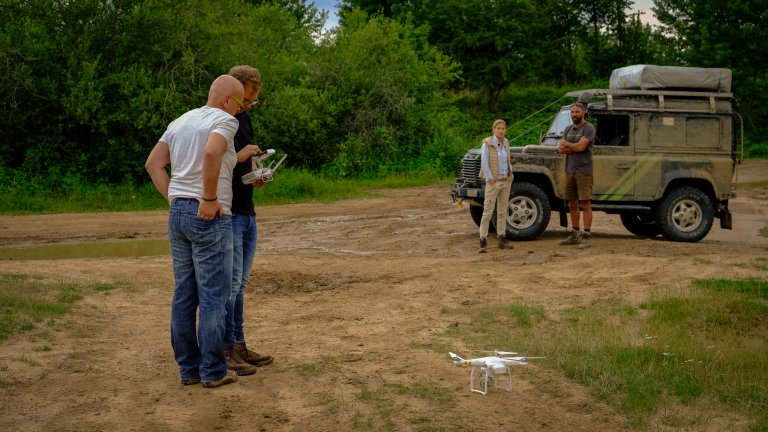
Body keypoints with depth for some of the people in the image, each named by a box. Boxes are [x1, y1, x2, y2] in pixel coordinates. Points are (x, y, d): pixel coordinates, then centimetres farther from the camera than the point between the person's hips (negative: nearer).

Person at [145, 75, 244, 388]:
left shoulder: (180, 122, 16)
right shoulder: (225, 120, -8)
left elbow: (153, 163, 13)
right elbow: (211, 153, -28)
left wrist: (173, 199, 10)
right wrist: (210, 198, -19)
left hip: (178, 214, 8)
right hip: (209, 218, -8)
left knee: (184, 296, 10)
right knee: (213, 296, -1)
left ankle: (189, 368, 15)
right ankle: (213, 371, 3)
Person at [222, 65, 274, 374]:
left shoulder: (244, 118, 15)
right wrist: (238, 157, -21)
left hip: (246, 212, 9)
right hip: (225, 213, -9)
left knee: (239, 284, 12)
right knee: (230, 282, -6)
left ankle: (239, 346, 19)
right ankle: (226, 350, 2)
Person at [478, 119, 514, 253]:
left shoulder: (506, 143, 8)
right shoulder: (487, 144, -10)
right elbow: (484, 163, -14)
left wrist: (510, 176, 6)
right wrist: (491, 180, -17)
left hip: (506, 181, 6)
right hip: (493, 182, -6)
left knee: (502, 211, 11)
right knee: (488, 212, -8)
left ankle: (501, 239, 17)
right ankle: (483, 241, -9)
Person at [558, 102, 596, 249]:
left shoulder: (588, 128, -7)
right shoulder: (568, 129, 14)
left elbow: (581, 146, -19)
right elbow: (561, 149, 3)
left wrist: (567, 144, -2)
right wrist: (575, 147, -12)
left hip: (584, 172, -7)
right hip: (570, 171, 7)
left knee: (585, 204, -8)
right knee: (572, 204, 11)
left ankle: (586, 237, -10)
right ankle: (575, 234, 19)